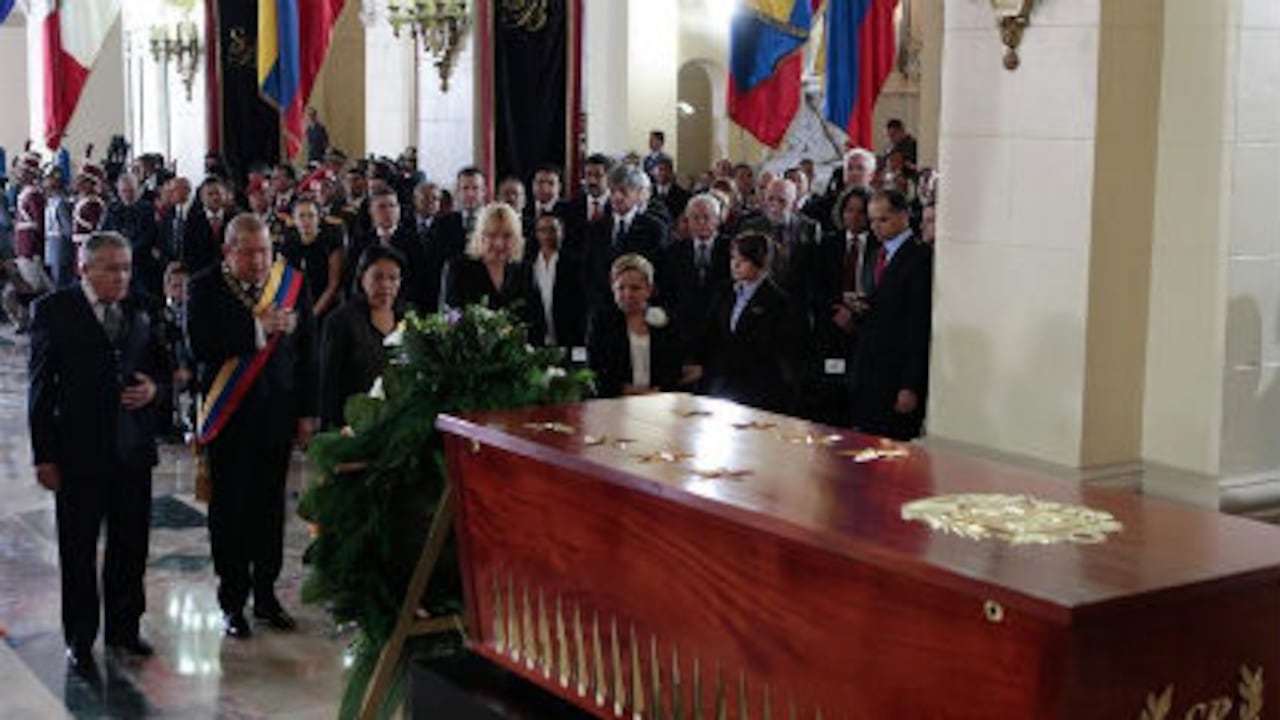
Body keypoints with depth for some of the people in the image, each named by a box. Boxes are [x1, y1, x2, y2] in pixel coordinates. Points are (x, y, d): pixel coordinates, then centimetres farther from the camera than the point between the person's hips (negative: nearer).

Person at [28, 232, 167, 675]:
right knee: (79, 551, 7)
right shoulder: (54, 311, -6)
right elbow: (41, 385, -6)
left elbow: (159, 366, 18)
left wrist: (154, 387, -7)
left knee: (131, 547, 12)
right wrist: (45, 455, -9)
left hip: (133, 450, 4)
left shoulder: (140, 311, 7)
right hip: (79, 451, -4)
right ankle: (80, 640, 20)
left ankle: (123, 628, 29)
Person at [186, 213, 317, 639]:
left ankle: (266, 595, 23)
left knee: (270, 506, 9)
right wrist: (258, 328, -25)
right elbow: (201, 347, -20)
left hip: (277, 412, 2)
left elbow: (305, 350, 5)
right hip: (229, 416, -2)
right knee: (229, 508, 5)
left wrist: (307, 412, 3)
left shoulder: (291, 283, 1)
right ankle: (233, 602, 17)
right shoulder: (205, 288, -7)